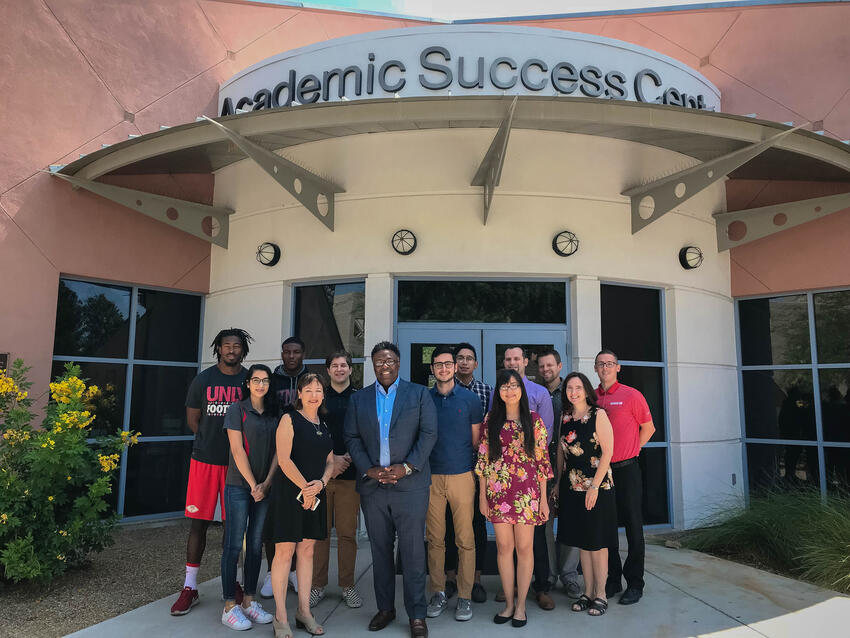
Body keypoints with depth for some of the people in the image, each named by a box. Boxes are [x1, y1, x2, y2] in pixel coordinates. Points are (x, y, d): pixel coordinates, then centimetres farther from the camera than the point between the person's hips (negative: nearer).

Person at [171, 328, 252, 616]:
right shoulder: (203, 380, 3)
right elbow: (193, 420, 8)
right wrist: (214, 441, 3)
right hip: (205, 461, 0)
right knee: (198, 523, 4)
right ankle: (189, 588, 17)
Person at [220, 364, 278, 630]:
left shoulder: (274, 414, 9)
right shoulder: (237, 410, -3)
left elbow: (277, 451, 6)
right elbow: (237, 449, -9)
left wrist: (266, 483, -5)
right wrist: (253, 484, -11)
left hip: (265, 487, 5)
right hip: (239, 485, -4)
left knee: (256, 545, 10)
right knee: (234, 545, 0)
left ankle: (249, 601, 20)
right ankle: (229, 607, 9)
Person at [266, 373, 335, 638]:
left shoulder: (324, 425, 13)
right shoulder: (289, 420, -5)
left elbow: (330, 462, 14)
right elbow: (284, 460, -12)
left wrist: (320, 483, -5)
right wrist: (305, 489, -13)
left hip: (315, 494, 6)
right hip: (289, 492, -6)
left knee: (307, 550, 11)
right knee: (285, 551, -2)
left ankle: (304, 611, 20)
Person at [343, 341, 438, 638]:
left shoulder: (419, 394, 3)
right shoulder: (359, 399, 10)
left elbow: (428, 433, -3)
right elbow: (352, 438, 6)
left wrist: (407, 467, -13)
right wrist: (368, 469, -8)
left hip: (410, 485, -2)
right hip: (372, 486, 3)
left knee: (413, 551, 1)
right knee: (380, 550, 13)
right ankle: (385, 608, 28)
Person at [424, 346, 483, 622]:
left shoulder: (470, 399, 3)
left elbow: (476, 441, 7)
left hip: (462, 475, -1)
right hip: (431, 476, 1)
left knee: (465, 539, 2)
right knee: (435, 539, 7)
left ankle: (465, 596, 15)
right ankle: (438, 593, 21)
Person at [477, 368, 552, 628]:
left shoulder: (534, 420, 0)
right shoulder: (491, 419, 3)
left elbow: (542, 459, 1)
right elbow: (483, 458, 5)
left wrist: (543, 497, -1)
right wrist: (482, 495, 3)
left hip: (526, 491, -1)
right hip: (497, 492, 1)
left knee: (524, 547, 5)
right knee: (503, 546, 9)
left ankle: (521, 605, 20)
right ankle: (509, 602, 24)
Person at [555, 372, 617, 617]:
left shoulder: (598, 415, -8)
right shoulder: (565, 418, 7)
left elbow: (607, 451, -11)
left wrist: (595, 486, -15)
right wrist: (558, 483, 9)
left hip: (596, 486, -5)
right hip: (572, 486, 5)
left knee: (597, 542, 4)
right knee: (581, 541, 12)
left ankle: (600, 594, 17)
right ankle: (588, 592, 23)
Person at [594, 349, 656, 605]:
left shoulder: (631, 395, -5)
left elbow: (648, 428, 4)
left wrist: (629, 450, 2)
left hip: (626, 469, -4)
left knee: (633, 526, 4)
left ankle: (635, 584, 16)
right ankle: (612, 580, 24)